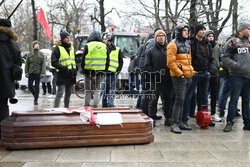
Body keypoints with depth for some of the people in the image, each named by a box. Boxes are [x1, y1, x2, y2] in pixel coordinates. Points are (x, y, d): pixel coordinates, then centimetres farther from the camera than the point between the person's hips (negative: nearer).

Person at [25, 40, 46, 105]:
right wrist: (26, 72, 1)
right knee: (30, 86, 2)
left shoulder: (41, 54, 3)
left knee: (37, 86, -1)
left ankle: (36, 100, 7)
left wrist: (43, 73, -10)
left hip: (38, 73, -2)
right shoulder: (29, 54, 7)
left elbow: (43, 65, -2)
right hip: (31, 73, 2)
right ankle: (35, 95, 27)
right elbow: (26, 64, 9)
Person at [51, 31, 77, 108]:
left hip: (71, 74, 7)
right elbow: (54, 62, -13)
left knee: (68, 94, 14)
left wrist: (75, 70, 12)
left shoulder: (71, 47, 15)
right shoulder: (57, 48, -7)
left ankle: (66, 108, 24)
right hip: (62, 74, -7)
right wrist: (64, 68, -21)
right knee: (60, 93, -11)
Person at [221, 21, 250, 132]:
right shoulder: (233, 41, -3)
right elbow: (225, 58, -9)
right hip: (237, 75, -6)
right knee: (234, 99, -5)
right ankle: (229, 122, 3)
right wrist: (237, 65, -16)